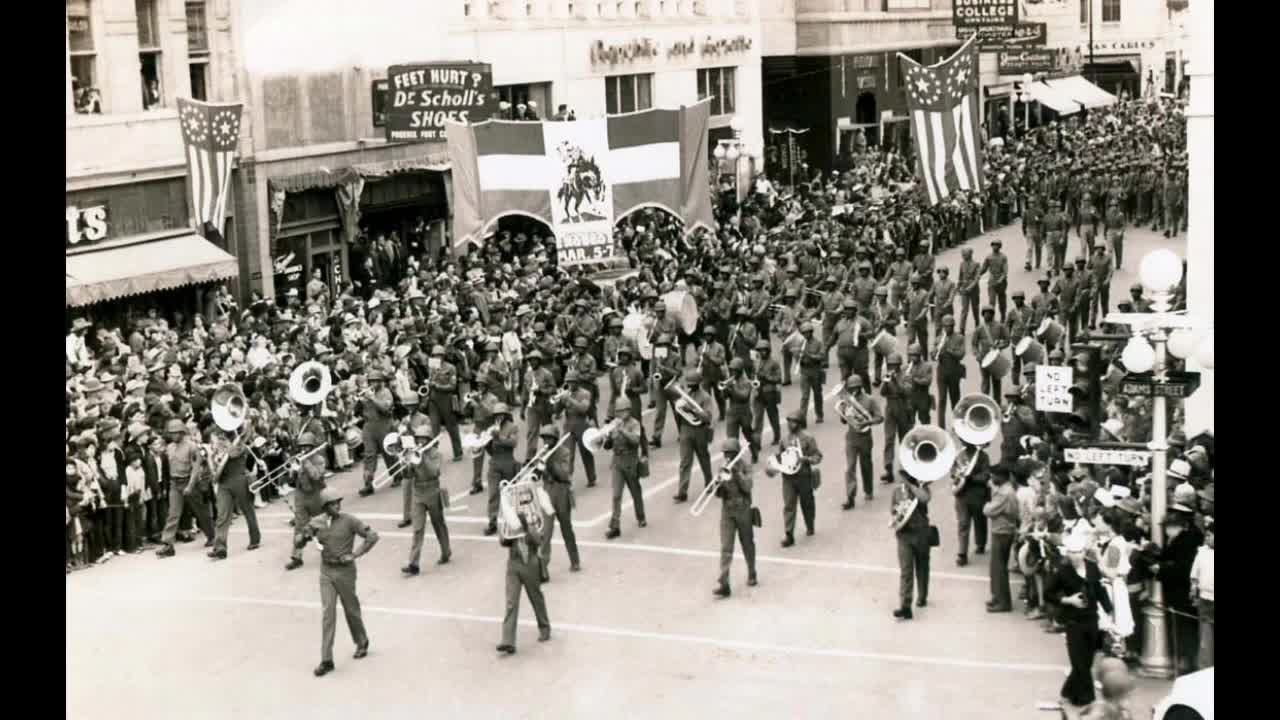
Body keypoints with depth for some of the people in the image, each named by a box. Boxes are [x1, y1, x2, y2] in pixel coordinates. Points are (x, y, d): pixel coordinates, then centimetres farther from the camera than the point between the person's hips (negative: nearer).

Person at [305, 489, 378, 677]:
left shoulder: (349, 520, -10)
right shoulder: (317, 523, 0)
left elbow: (372, 536, -11)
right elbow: (298, 544, 12)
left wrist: (354, 555, -12)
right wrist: (305, 536, -10)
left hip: (345, 571, -2)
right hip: (326, 572, 2)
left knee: (351, 609, 12)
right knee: (328, 612, -5)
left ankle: (362, 642, 39)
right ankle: (326, 660, -5)